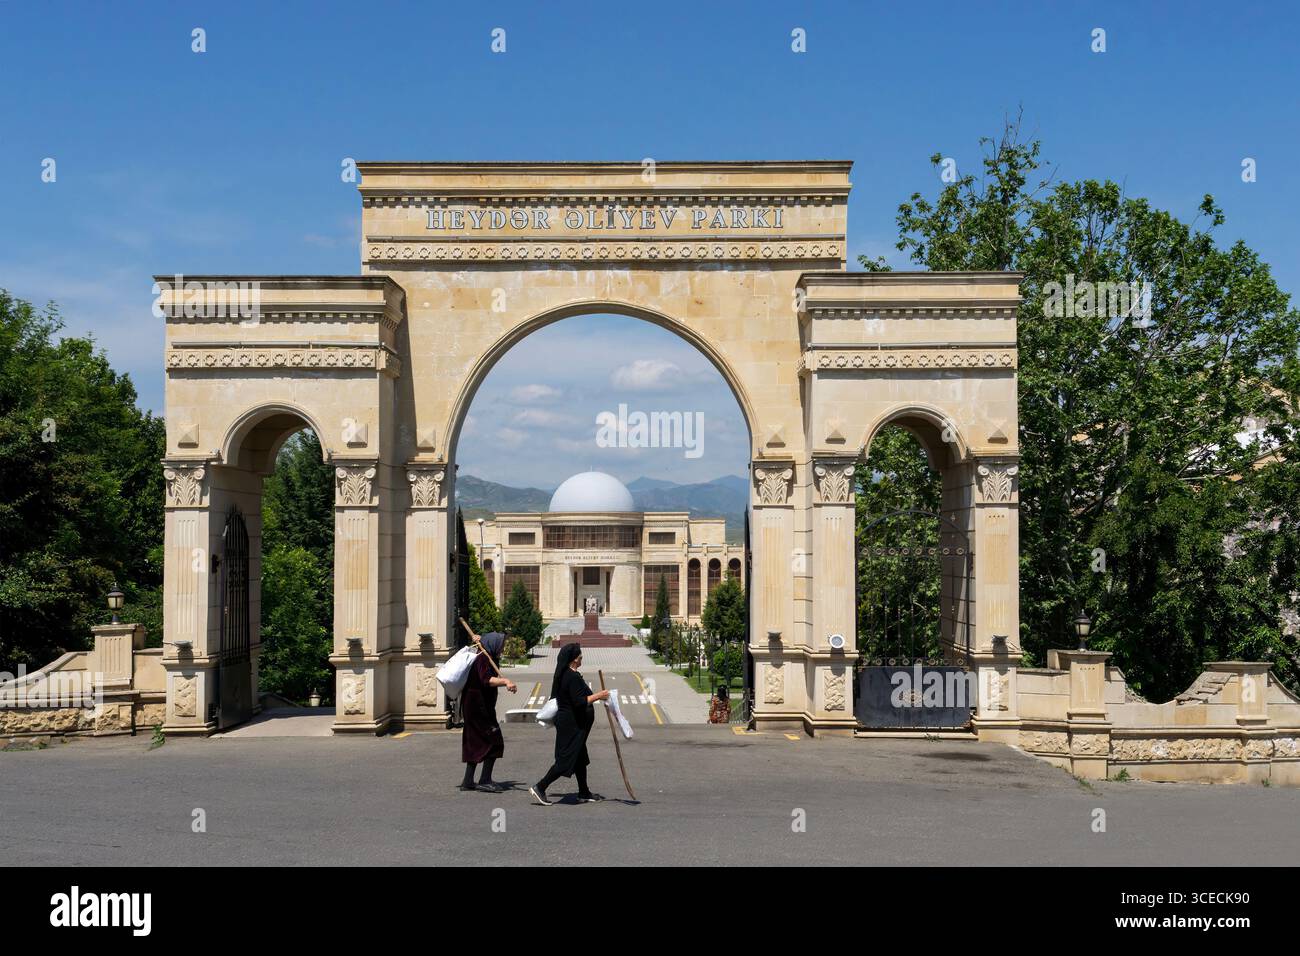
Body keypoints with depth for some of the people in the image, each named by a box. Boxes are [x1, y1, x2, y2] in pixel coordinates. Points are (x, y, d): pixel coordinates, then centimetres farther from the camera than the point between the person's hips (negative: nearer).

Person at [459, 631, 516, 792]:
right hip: (479, 707, -10)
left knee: (475, 743, 13)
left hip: (474, 708, 10)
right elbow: (486, 680, -36)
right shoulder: (483, 660, -17)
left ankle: (468, 781, 16)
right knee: (494, 742, -8)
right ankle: (485, 780, -6)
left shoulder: (487, 658, 14)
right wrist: (505, 681, -49)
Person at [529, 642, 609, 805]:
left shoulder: (563, 675, 9)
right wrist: (598, 696, -19)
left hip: (568, 723, 11)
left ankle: (584, 793, 23)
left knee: (580, 758, 16)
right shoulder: (573, 677, -22)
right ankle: (539, 787, -3)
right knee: (565, 761, -6)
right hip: (572, 725, -11)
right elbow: (579, 702, -27)